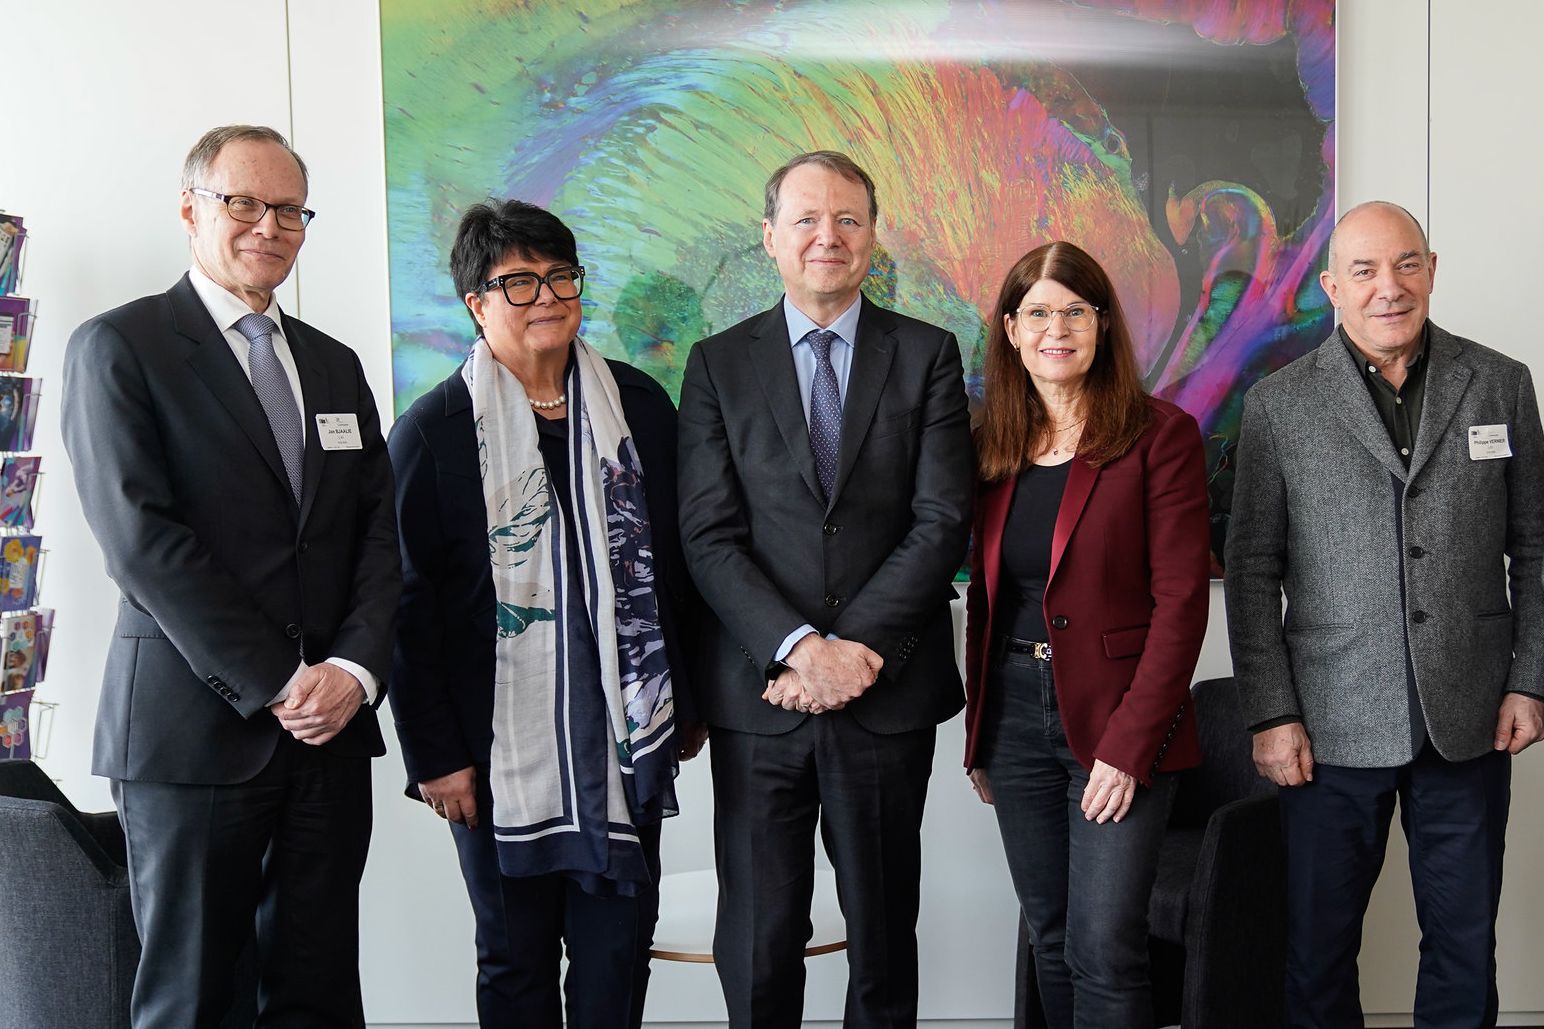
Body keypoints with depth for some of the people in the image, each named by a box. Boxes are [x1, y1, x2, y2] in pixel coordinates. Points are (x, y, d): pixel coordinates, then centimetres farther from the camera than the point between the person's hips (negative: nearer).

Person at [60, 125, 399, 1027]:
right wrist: (277, 684, -14)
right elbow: (141, 538, -11)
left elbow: (380, 535, 11)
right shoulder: (118, 347, -2)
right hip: (195, 726, -5)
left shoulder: (336, 366, 16)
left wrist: (354, 668, -7)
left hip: (332, 727, 5)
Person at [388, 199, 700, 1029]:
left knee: (620, 951, 10)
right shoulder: (432, 431, -6)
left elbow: (677, 560, 10)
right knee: (514, 960, 12)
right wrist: (434, 754, -8)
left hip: (626, 736, 3)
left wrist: (688, 703, 11)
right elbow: (409, 606, -6)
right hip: (500, 750, -2)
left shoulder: (640, 406, 5)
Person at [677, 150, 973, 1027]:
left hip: (888, 693, 0)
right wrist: (798, 648, -15)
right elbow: (711, 535, -3)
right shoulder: (719, 364, 5)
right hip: (758, 694, 0)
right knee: (757, 940, 6)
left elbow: (942, 521, -4)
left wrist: (859, 647, -14)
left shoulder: (928, 355, 5)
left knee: (883, 931, 12)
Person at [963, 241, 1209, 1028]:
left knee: (1103, 952, -6)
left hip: (1118, 727, -5)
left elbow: (1180, 601, -10)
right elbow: (984, 599, 13)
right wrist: (979, 739, 9)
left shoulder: (1160, 436, -6)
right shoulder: (993, 445, 9)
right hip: (1015, 721, 5)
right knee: (1050, 942, 12)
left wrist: (1131, 743, -16)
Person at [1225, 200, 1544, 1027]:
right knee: (1319, 946, 8)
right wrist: (1271, 714, -6)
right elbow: (1252, 572, -2)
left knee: (1465, 943, 12)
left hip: (1469, 724, 2)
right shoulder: (1279, 404, -1)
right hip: (1334, 725, -1)